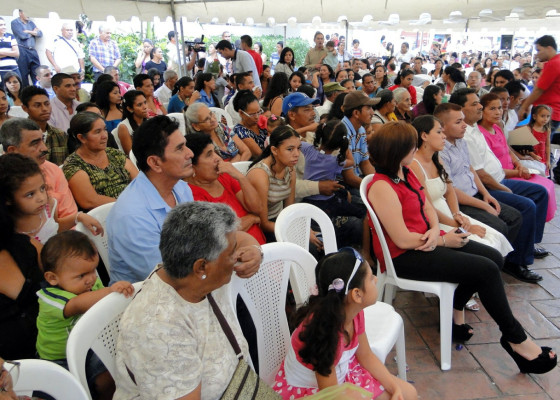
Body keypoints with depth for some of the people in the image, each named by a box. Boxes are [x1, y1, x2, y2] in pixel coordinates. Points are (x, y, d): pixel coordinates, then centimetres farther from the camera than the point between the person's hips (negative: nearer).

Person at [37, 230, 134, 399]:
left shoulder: (92, 283, -7)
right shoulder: (51, 298, -29)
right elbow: (77, 304, -51)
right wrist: (110, 290, -64)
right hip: (58, 359, -5)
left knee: (108, 380, -8)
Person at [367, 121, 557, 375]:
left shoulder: (405, 173, 6)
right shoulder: (382, 187, -24)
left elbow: (427, 206, 10)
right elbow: (403, 240, -24)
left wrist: (435, 229, -12)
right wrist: (444, 240, -12)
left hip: (426, 240, 10)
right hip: (404, 257, -10)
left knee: (494, 258, 7)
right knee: (486, 270, -14)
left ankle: (455, 309, 22)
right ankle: (515, 339, 6)